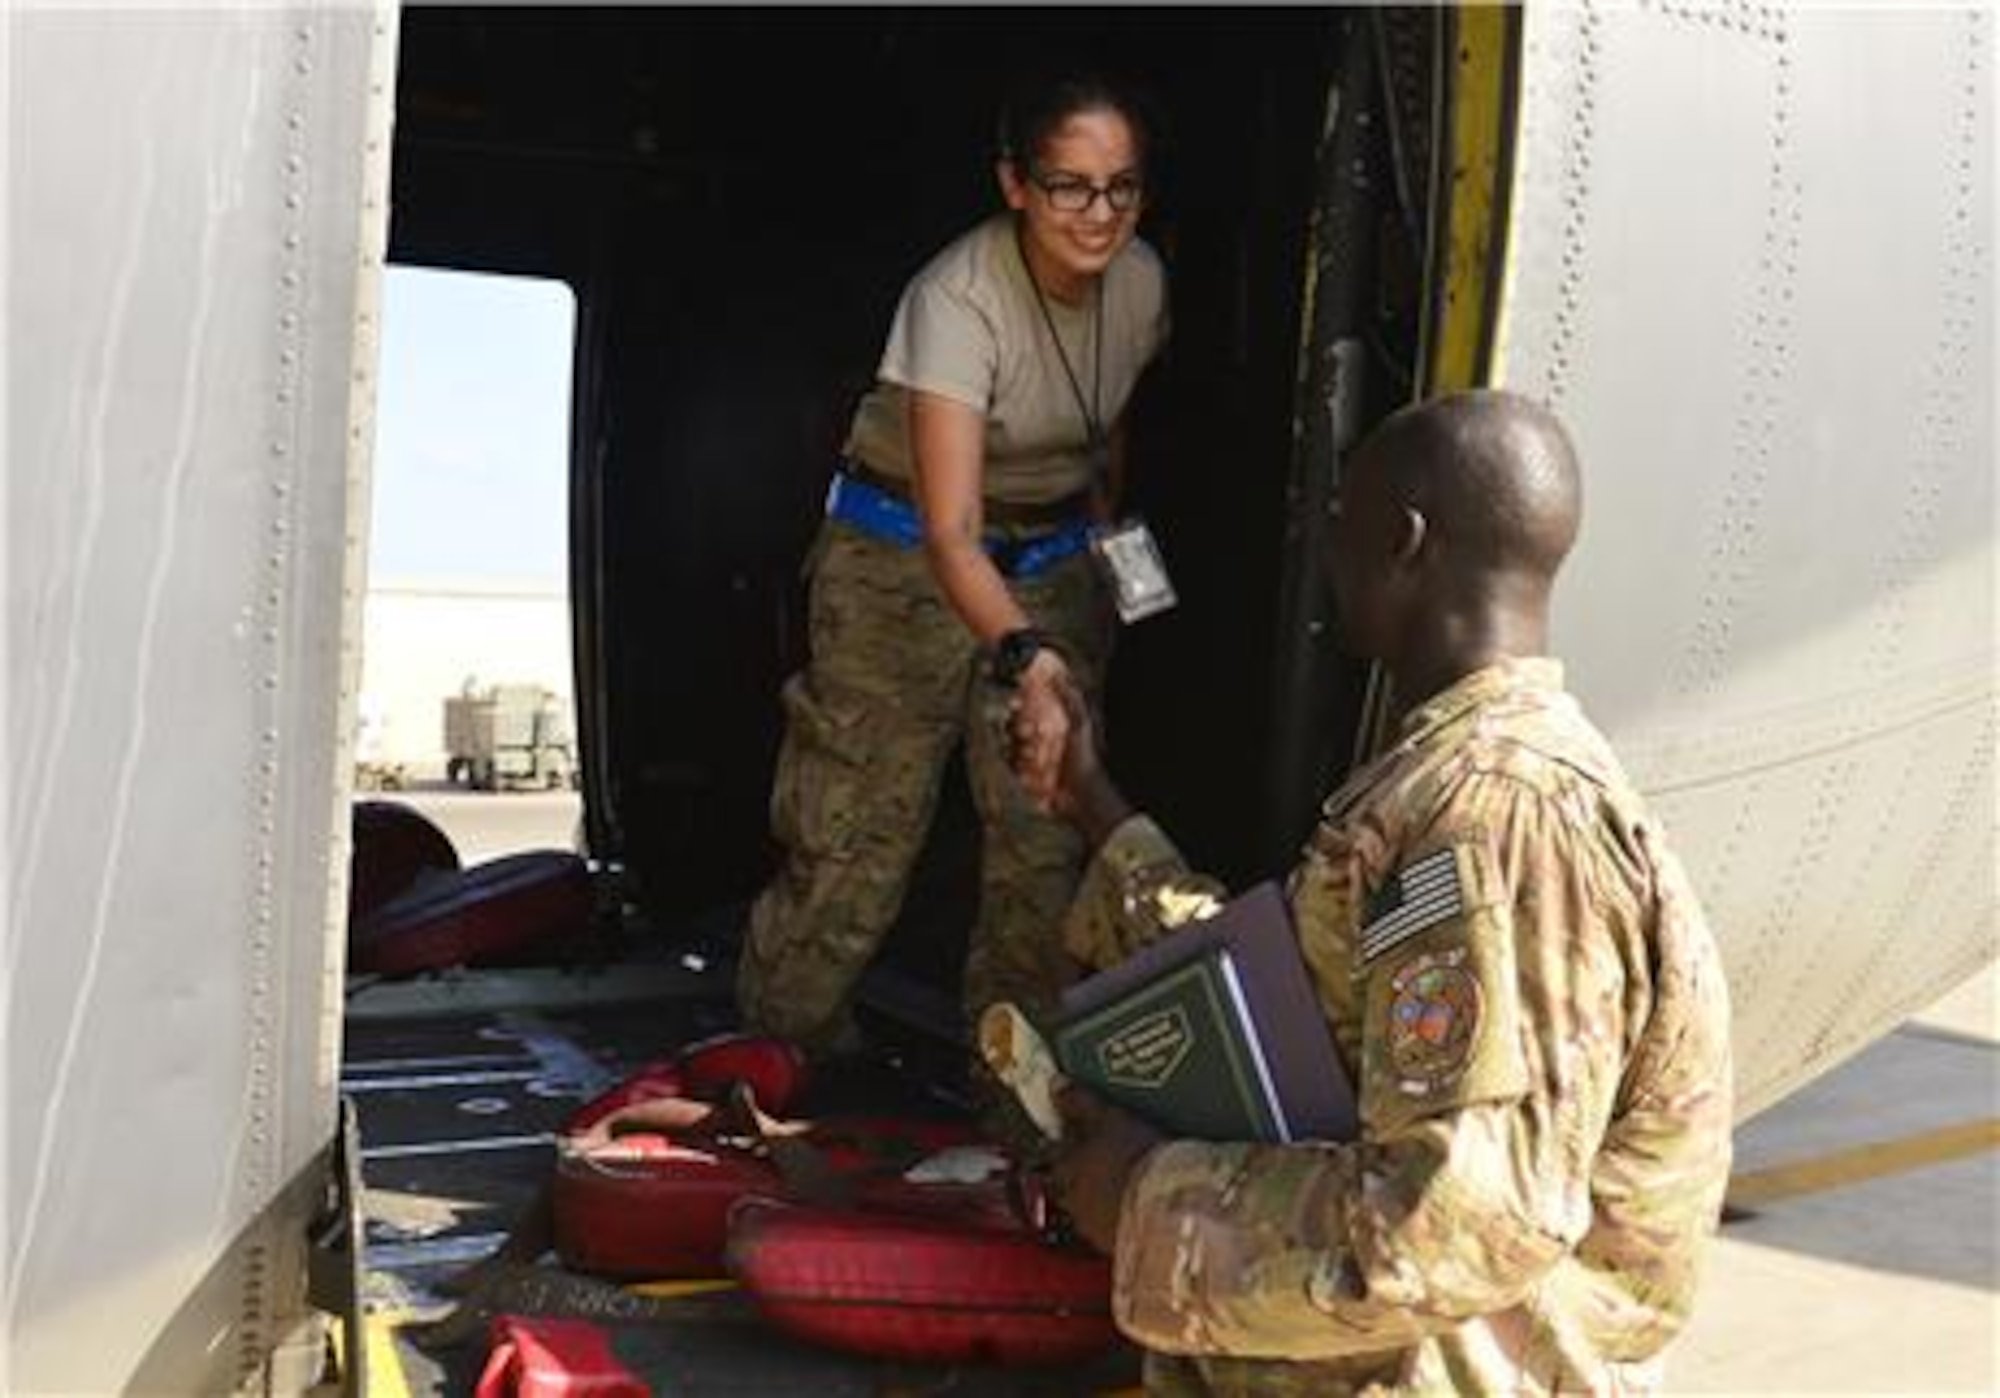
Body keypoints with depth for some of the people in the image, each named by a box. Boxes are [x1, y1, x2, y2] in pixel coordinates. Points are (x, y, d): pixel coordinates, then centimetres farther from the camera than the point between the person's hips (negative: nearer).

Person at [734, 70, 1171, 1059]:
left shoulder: (1140, 282, -10)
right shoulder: (957, 301, -29)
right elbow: (951, 533, -38)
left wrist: (1101, 551, 17)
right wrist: (1022, 654, -53)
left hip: (1050, 562, 5)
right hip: (905, 561, -5)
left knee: (1048, 830, 1)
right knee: (857, 827, -4)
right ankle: (774, 1052, 16)